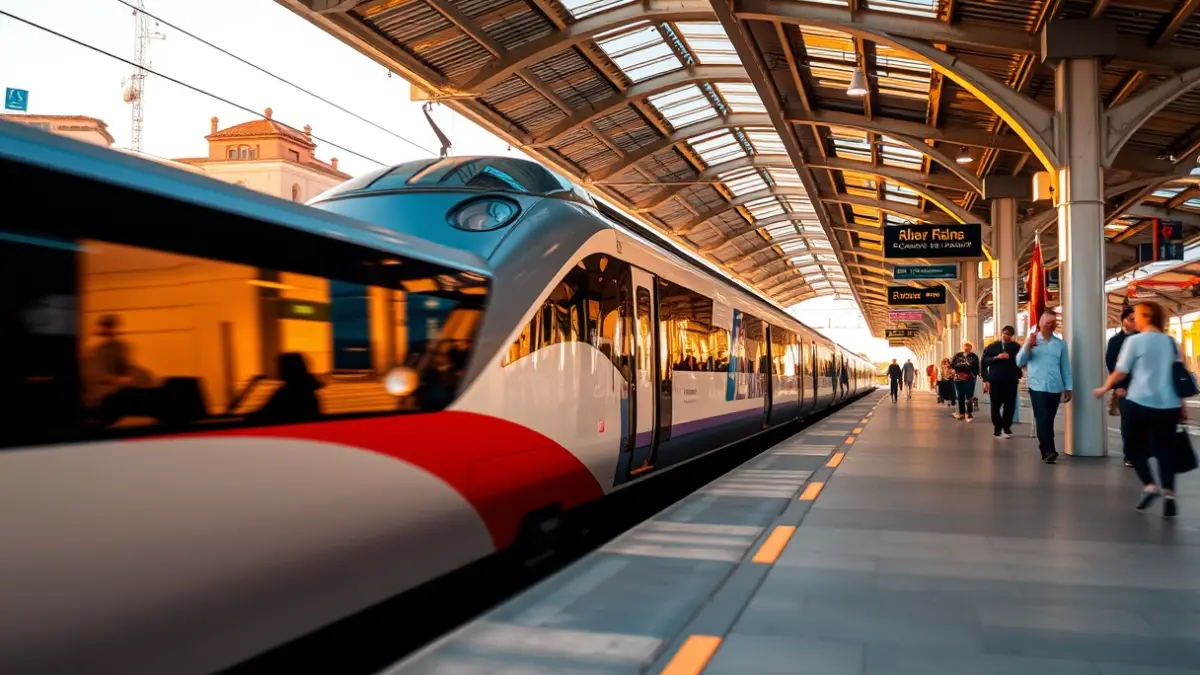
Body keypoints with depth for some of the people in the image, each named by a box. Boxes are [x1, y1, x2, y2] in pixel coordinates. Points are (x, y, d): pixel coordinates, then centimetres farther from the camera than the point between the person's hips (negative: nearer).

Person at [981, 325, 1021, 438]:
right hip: (995, 381, 0)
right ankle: (997, 427, 17)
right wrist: (997, 357, -14)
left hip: (1011, 381, 0)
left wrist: (1018, 374, -4)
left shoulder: (1016, 347, 6)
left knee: (1009, 405, 1)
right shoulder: (992, 347, 6)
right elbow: (984, 361, -2)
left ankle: (1006, 427, 14)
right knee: (996, 405, 3)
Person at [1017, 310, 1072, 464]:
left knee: (1048, 420, 8)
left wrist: (1068, 387, 8)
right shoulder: (1031, 340, 4)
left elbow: (1065, 367, 11)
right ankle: (1049, 451, -13)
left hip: (1055, 388, 2)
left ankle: (1045, 450, 17)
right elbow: (1020, 362, -1)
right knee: (1042, 419, -11)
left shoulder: (1060, 343, 9)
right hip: (1037, 387, -2)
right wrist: (1028, 346, -14)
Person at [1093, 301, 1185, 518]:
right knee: (1165, 449, 5)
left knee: (1136, 446, 11)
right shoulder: (1171, 341, 11)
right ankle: (1169, 494, -8)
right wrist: (1182, 405, 19)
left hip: (1140, 402, -4)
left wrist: (1104, 389, 12)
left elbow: (1120, 373, -4)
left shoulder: (1135, 341, -5)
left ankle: (1149, 486, -5)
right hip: (1168, 405, 4)